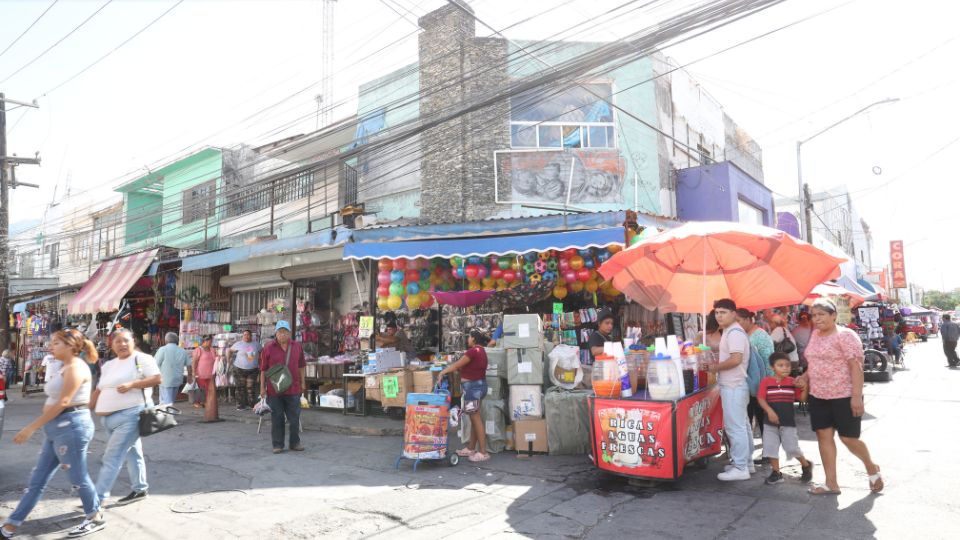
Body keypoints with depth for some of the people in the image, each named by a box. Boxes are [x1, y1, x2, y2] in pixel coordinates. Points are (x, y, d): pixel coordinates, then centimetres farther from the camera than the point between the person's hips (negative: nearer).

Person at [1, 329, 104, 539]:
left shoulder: (75, 368, -14)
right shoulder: (66, 368, 18)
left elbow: (63, 403, -20)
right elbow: (56, 402, 17)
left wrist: (31, 427, -19)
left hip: (71, 426, -10)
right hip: (57, 428, 10)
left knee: (78, 477, 1)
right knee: (37, 479, 13)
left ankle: (96, 518, 15)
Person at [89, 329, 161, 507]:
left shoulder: (141, 359, -6)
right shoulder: (108, 365, 17)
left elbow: (157, 378, -14)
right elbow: (99, 390, 20)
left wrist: (131, 384, -22)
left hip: (130, 415, -8)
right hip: (109, 418, 8)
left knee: (112, 458, -8)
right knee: (132, 453, 16)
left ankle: (97, 499, -5)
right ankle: (139, 490, 26)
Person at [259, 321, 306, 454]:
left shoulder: (297, 347, 5)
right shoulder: (268, 348, -2)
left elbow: (301, 366, 12)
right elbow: (263, 369, 0)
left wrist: (303, 383, 10)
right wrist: (262, 387, -2)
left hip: (293, 389, 2)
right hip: (274, 390, -2)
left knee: (294, 418, 6)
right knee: (277, 419, 5)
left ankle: (295, 443, 18)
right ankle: (278, 445, 15)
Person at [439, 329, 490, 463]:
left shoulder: (473, 351, -18)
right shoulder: (480, 350, 12)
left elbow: (457, 365, -13)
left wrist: (443, 372, -2)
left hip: (473, 386, -10)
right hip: (478, 384, 10)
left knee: (476, 419, -5)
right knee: (474, 418, 15)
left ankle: (483, 452, 0)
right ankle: (471, 448, 25)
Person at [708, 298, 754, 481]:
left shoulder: (734, 332, -17)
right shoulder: (731, 331, 15)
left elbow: (736, 359, -27)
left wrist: (715, 367, -14)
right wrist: (717, 365, 7)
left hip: (733, 387, -11)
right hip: (735, 385, 11)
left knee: (735, 427, -6)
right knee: (742, 425, 16)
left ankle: (740, 468, -1)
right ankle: (746, 462, 26)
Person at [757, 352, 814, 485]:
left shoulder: (793, 382, 0)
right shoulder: (766, 381, -4)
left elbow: (803, 398, 0)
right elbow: (761, 398, -8)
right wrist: (769, 411, -21)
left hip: (788, 421, -1)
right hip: (771, 421, 1)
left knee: (792, 448, 0)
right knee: (770, 447, 4)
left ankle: (806, 465, 28)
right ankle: (776, 473, 19)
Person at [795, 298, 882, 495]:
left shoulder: (845, 335, -13)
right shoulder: (815, 335, 9)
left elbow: (856, 366, -18)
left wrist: (857, 396, -23)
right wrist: (805, 377, 5)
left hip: (844, 396, -7)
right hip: (818, 396, 7)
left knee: (848, 438, 2)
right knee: (824, 437, 6)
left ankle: (872, 468, 32)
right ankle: (831, 484, 13)